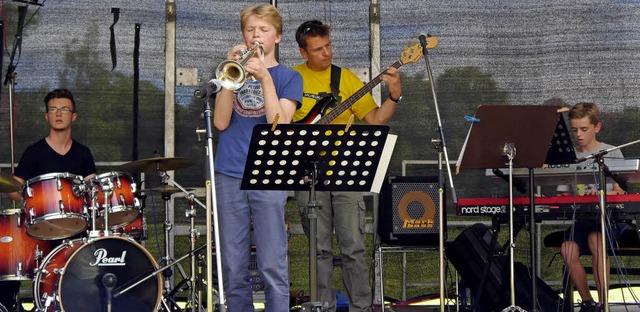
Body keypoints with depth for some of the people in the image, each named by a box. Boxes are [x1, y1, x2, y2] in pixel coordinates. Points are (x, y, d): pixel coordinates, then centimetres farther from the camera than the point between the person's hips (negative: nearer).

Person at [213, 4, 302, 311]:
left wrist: (264, 78, -15)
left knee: (273, 267, -5)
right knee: (233, 268, 5)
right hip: (230, 176, 3)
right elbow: (220, 122, 0)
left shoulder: (288, 77, 8)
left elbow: (279, 125, -8)